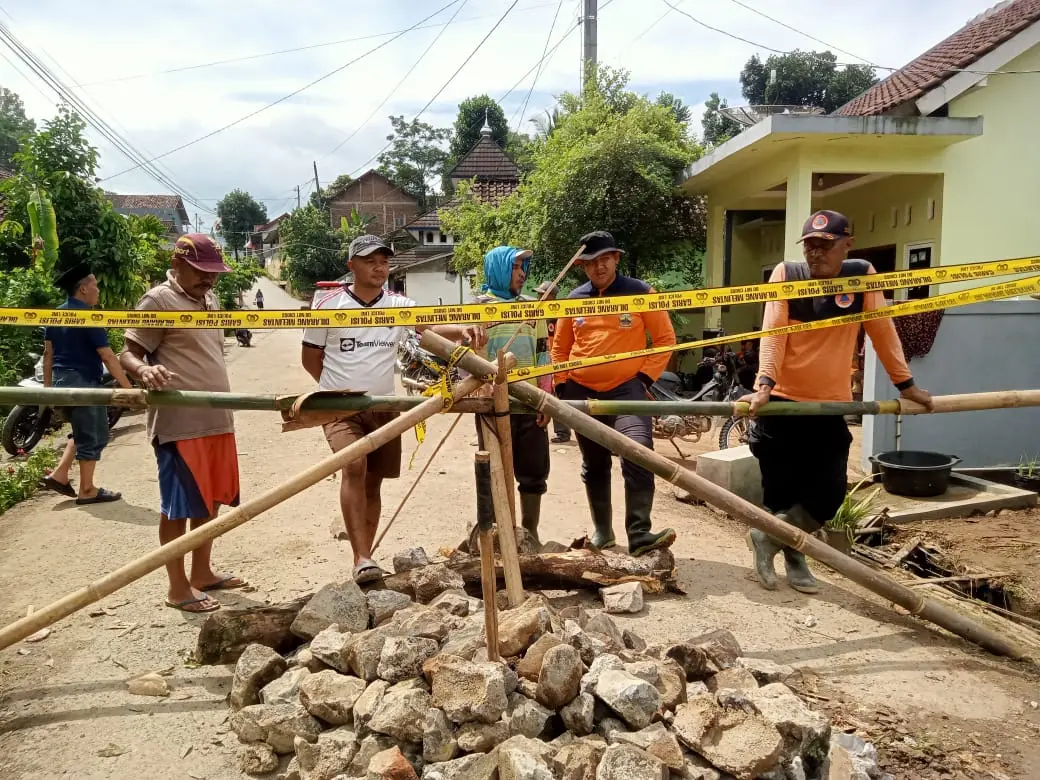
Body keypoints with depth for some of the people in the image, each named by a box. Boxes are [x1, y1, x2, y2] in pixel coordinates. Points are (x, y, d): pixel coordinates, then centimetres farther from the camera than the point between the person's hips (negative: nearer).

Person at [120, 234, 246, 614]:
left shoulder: (209, 300, 16)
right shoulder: (159, 300, -9)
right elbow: (128, 353, -12)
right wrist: (145, 370, -35)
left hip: (216, 420, 8)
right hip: (179, 423, -8)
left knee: (210, 499, 15)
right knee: (178, 505, 1)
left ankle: (202, 572, 29)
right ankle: (178, 587, 11)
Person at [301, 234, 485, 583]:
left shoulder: (399, 304, 1)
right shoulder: (328, 303, -4)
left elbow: (431, 326, -17)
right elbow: (310, 357, 4)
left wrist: (462, 330, -37)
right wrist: (337, 388, -3)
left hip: (384, 406, 4)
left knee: (373, 481, 10)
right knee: (354, 467, -24)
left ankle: (363, 558, 23)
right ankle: (362, 558, -23)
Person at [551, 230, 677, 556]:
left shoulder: (640, 292, -3)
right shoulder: (575, 298, 7)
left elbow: (665, 337, 0)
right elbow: (560, 347, 15)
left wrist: (646, 376, -7)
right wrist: (562, 386, 7)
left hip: (626, 388, -3)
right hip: (582, 391, 4)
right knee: (594, 465, 13)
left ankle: (640, 534, -17)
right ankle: (602, 530, 28)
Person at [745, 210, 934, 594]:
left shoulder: (862, 275, -1)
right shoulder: (786, 274, -6)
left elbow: (882, 331, 4)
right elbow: (772, 332, -15)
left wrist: (905, 383, 7)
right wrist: (765, 384, -27)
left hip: (831, 404, 2)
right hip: (782, 402, -2)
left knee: (829, 494, -2)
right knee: (781, 491, 4)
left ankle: (768, 538, 18)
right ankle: (793, 558, 27)